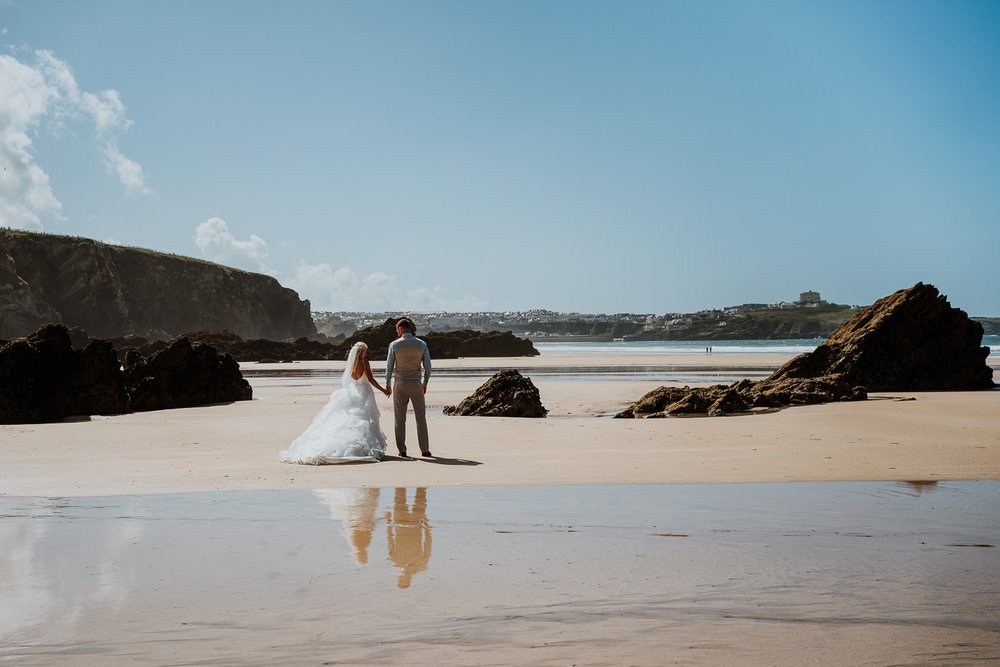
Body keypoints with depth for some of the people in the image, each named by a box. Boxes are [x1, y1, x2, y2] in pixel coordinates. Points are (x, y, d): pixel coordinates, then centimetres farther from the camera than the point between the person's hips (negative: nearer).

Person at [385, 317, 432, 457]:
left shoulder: (394, 345, -8)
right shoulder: (422, 344, -3)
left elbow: (389, 366, -3)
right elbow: (427, 367, 0)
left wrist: (388, 385, 9)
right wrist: (425, 383, 14)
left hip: (400, 385, -1)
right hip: (416, 384, 1)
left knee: (400, 419, 7)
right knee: (421, 418, 8)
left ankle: (402, 450, 8)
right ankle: (424, 449, 8)